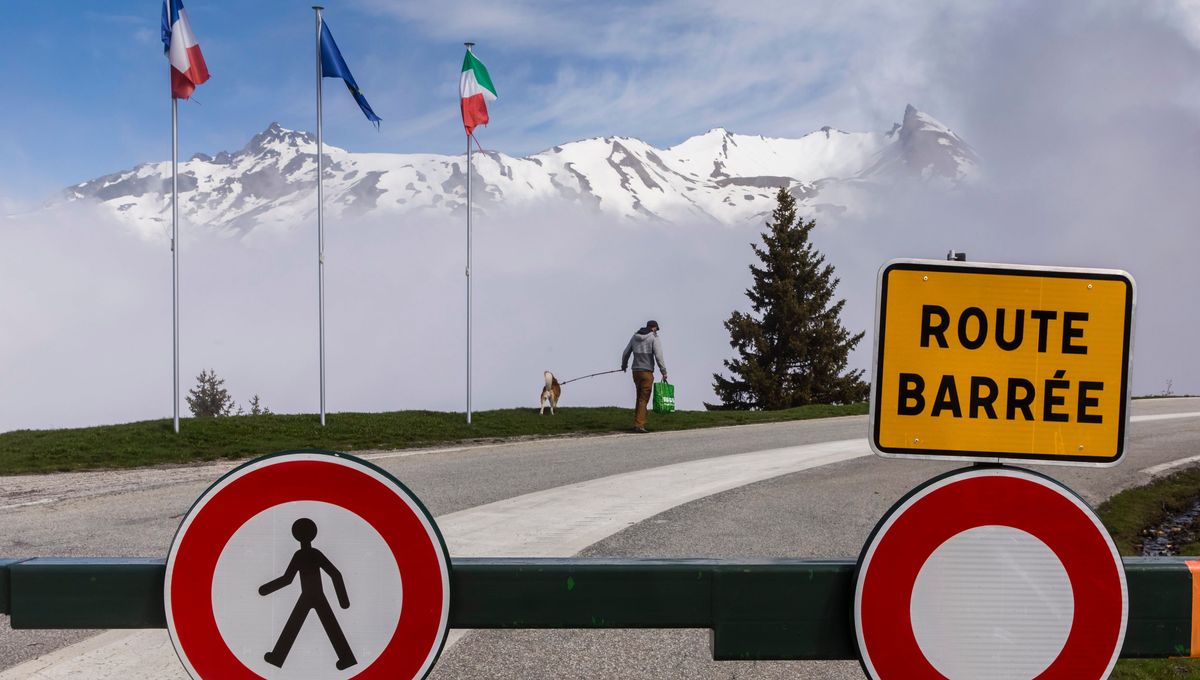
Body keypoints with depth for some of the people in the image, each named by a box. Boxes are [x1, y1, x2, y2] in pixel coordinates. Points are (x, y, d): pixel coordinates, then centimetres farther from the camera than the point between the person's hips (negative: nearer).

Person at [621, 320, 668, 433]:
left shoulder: (635, 336, 11)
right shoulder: (654, 338, -6)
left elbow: (626, 353, 17)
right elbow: (659, 356, -16)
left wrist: (624, 365, 35)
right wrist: (664, 372, -12)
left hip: (636, 371, 6)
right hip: (647, 372, -6)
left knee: (640, 398, 19)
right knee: (643, 399, -4)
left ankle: (638, 423, 19)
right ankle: (639, 425, -10)